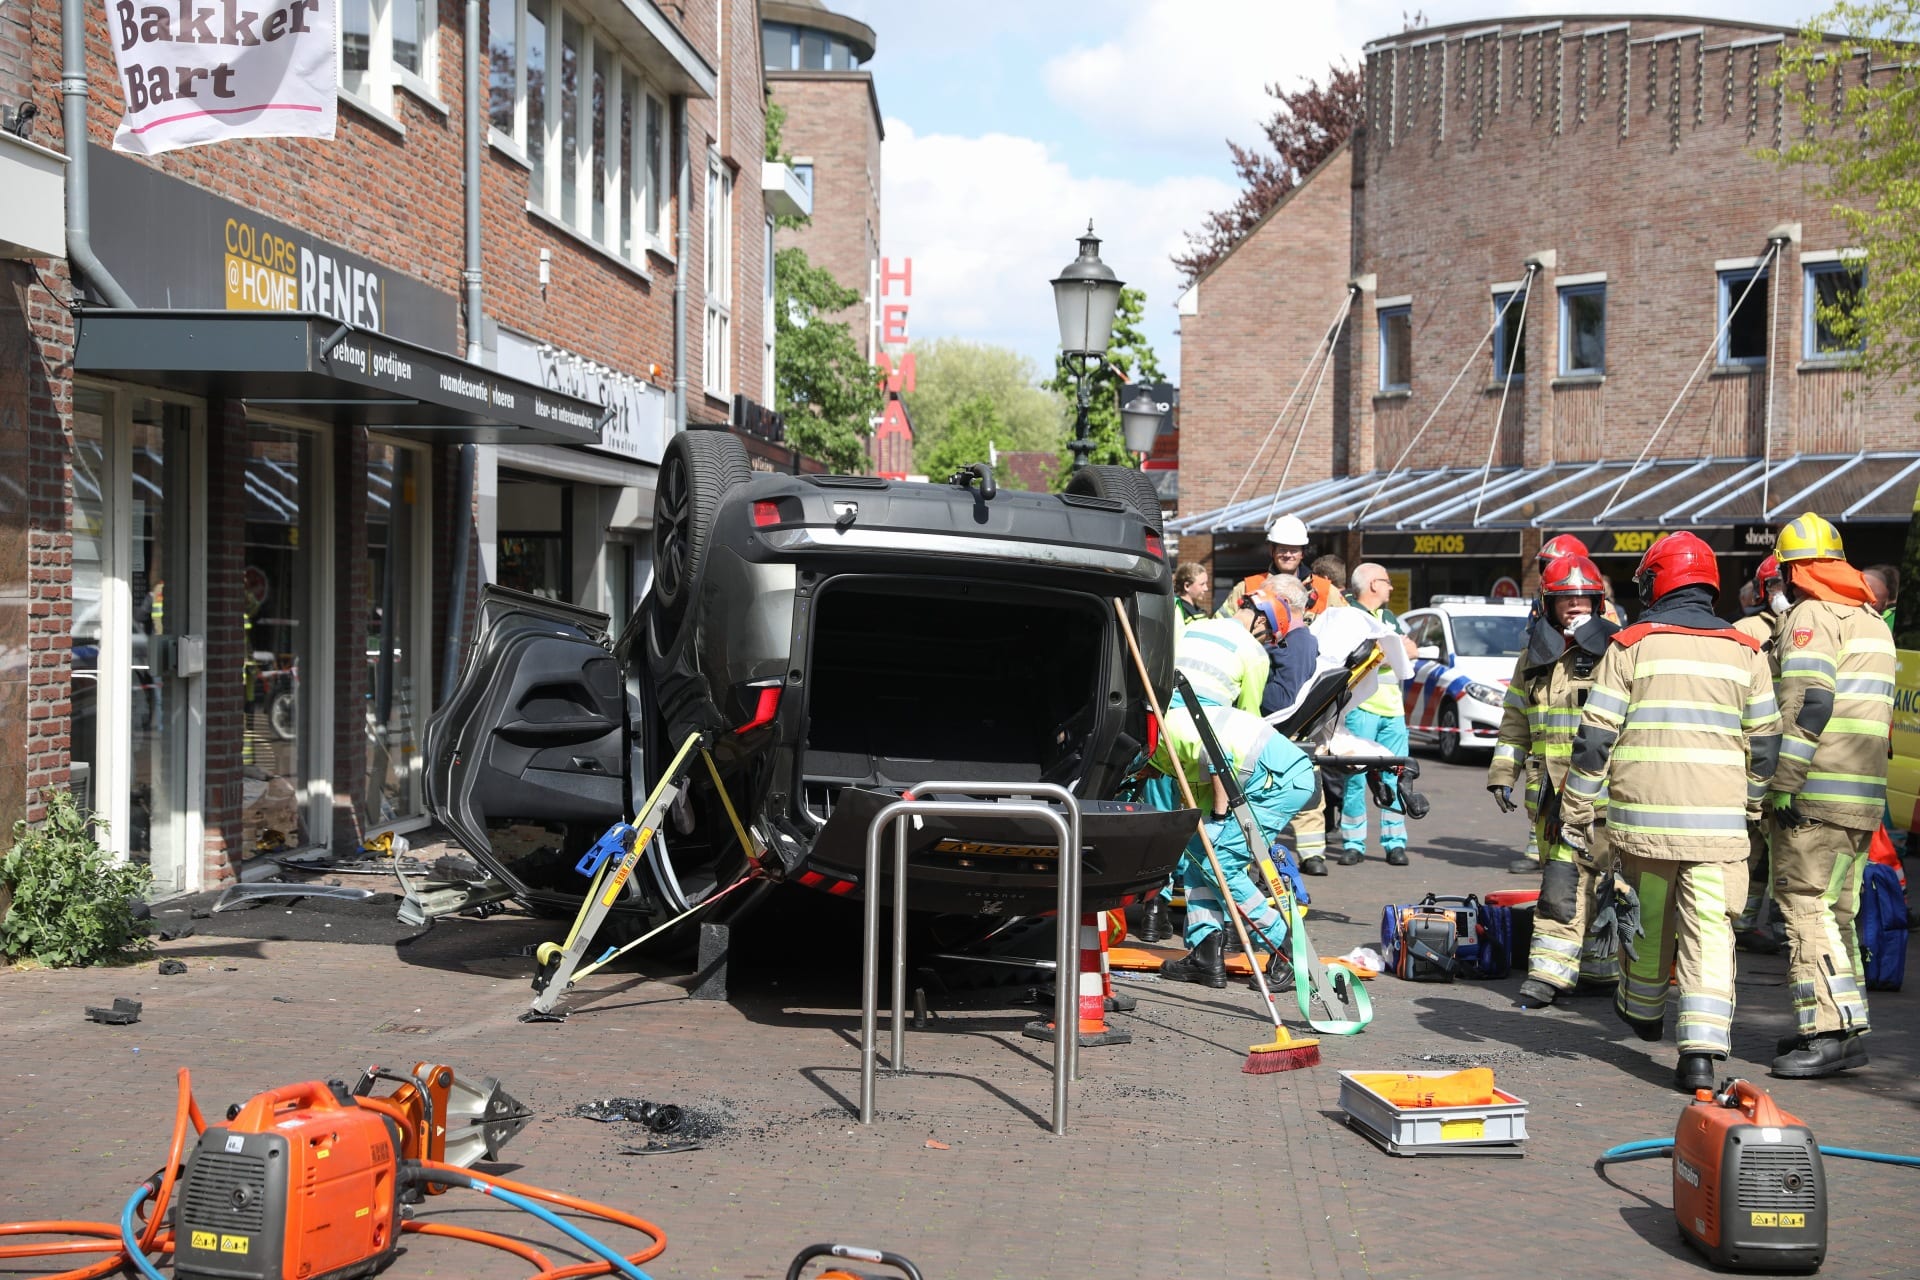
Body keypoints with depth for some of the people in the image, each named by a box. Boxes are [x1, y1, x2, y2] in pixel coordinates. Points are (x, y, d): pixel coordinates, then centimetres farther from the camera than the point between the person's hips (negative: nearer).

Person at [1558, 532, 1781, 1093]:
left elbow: (1593, 741, -3)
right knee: (1708, 928, -1)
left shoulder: (1630, 646, 0)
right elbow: (1764, 744, 14)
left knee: (1649, 919, 18)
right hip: (1718, 819, 1)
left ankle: (1643, 1012, 41)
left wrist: (1576, 820, 1)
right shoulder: (1745, 653, 9)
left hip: (1643, 815, -1)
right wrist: (1750, 806, 27)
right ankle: (1701, 1051, -14)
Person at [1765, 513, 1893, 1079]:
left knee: (1806, 907, -9)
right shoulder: (1873, 621, 20)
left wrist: (1780, 785, -18)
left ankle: (1833, 1030, -13)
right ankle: (1843, 1025, 19)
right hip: (1864, 795, 9)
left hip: (1816, 794, -9)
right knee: (1834, 909, 14)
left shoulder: (1810, 616, -8)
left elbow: (1808, 704, -19)